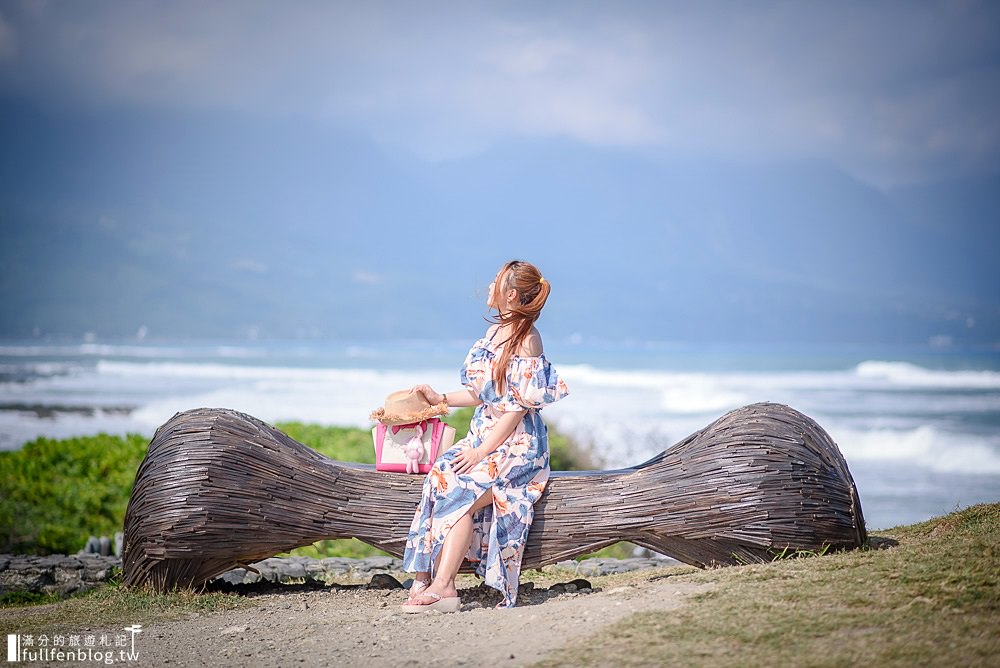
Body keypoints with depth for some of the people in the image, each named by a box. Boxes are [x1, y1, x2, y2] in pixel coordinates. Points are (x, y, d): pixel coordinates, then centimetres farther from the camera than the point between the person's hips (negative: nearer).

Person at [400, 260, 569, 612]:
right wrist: (442, 398, 10)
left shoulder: (527, 339, -11)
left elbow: (519, 407, -16)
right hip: (483, 433, 7)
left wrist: (481, 451, -19)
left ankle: (442, 586, -27)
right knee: (439, 477, -20)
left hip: (517, 443, -7)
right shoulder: (495, 332, 14)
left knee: (460, 492, -28)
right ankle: (423, 578, -25)